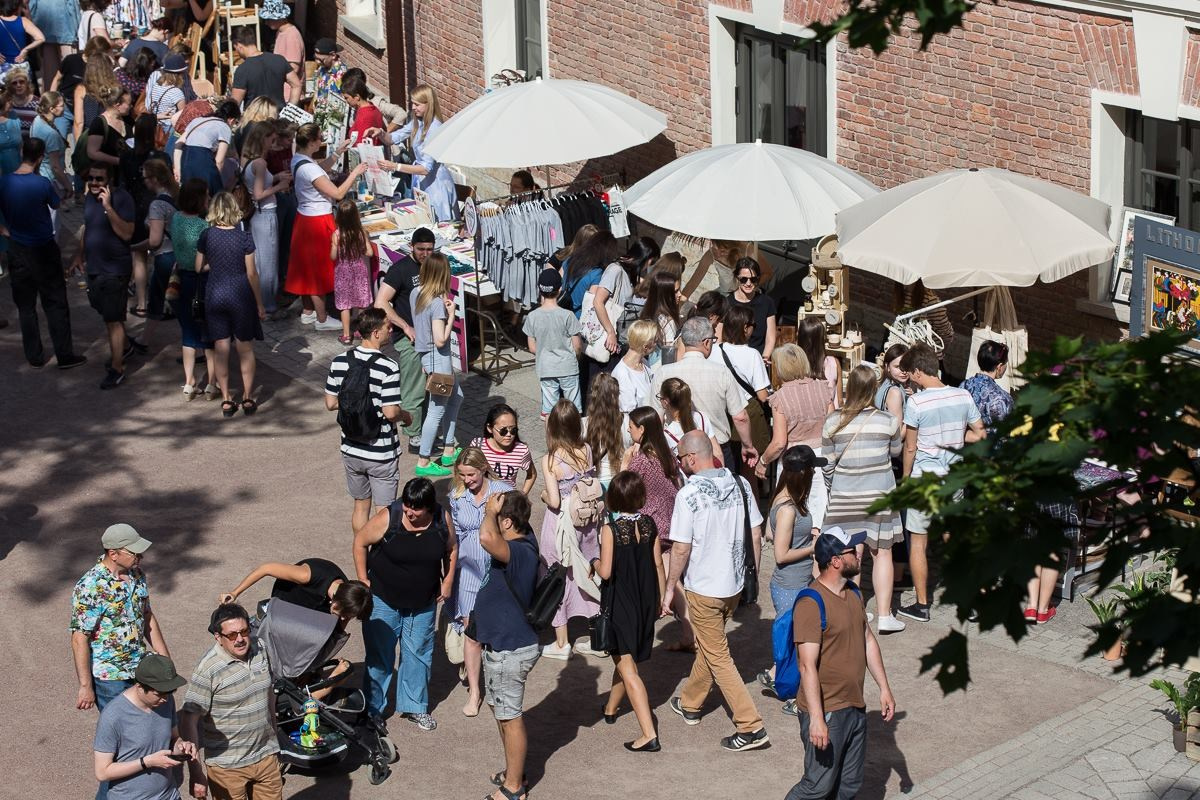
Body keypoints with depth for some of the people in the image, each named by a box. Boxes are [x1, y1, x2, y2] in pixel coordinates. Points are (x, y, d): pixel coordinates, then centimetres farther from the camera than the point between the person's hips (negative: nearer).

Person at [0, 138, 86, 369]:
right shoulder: (42, 183, -18)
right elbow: (57, 206, 1)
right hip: (44, 250, -3)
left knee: (26, 306, 13)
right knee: (56, 304, 6)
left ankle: (35, 356, 18)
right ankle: (65, 356, 8)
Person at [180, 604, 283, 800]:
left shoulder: (259, 650, -1)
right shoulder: (207, 670, -20)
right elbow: (188, 721, -19)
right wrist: (196, 773, -20)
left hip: (266, 756, 6)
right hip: (227, 766, -6)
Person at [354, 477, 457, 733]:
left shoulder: (443, 519, -13)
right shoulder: (388, 518, -23)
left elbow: (451, 548, 7)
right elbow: (360, 541, -9)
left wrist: (447, 581, 3)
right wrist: (363, 580, -9)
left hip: (423, 603, 3)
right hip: (384, 600, -3)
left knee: (419, 654, 15)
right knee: (379, 656, 5)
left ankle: (414, 706, 31)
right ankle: (372, 710, 19)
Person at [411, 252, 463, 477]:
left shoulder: (415, 294, 0)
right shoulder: (437, 303, -24)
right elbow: (440, 340, -25)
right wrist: (451, 315, -16)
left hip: (424, 354, 9)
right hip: (438, 359, -9)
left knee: (456, 397, 24)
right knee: (437, 410, 1)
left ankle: (448, 452, 31)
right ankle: (423, 463, 8)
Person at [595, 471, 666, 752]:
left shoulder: (610, 529, -18)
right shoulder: (649, 524, -4)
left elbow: (605, 571, -19)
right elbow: (658, 564, 2)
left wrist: (594, 562, 2)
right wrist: (662, 596, 14)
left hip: (619, 604, -6)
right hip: (645, 602, 6)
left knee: (627, 667, -5)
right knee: (626, 658, 26)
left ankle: (649, 734, -12)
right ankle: (611, 708, 48)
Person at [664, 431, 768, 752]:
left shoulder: (689, 494, -21)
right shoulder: (740, 483, -2)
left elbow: (681, 548, -18)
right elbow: (756, 533, 5)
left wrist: (670, 588, -6)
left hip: (703, 587, -7)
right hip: (735, 583, 7)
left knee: (717, 657, 1)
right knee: (708, 644, 25)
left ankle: (751, 727, -2)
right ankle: (690, 704, 43)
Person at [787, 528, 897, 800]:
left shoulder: (853, 594, 8)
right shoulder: (811, 604, -21)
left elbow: (868, 641, 18)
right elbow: (808, 666, -24)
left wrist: (884, 688, 15)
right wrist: (816, 719, -27)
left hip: (855, 707, 8)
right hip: (826, 711, -8)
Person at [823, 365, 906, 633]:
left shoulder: (833, 422, -8)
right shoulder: (887, 421, -8)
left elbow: (827, 465, -1)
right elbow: (895, 451, 10)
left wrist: (832, 489, 16)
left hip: (845, 498, 0)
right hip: (880, 494, 0)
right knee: (882, 553, 8)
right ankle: (884, 615, 9)